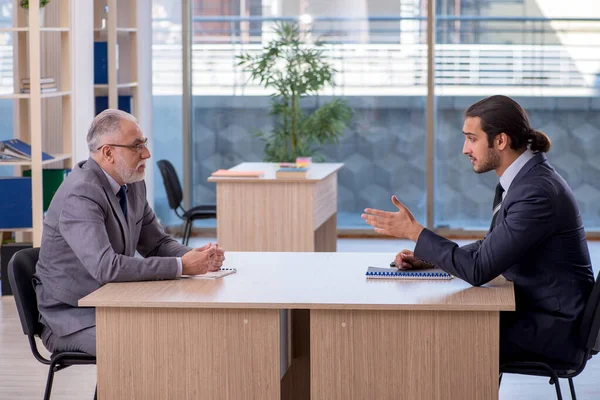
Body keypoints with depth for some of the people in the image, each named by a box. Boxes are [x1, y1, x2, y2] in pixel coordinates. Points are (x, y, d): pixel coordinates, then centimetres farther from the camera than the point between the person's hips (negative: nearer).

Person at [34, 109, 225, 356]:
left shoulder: (133, 185, 6)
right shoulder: (81, 196, -23)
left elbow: (157, 243, 15)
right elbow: (105, 267, -33)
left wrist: (197, 257, -8)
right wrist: (181, 266, -29)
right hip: (73, 319, -8)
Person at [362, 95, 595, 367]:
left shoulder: (537, 192, -24)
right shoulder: (521, 178, 6)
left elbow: (479, 270, -25)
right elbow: (492, 247, 19)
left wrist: (414, 232, -18)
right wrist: (427, 257, 6)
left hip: (555, 328, -9)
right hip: (532, 307, 9)